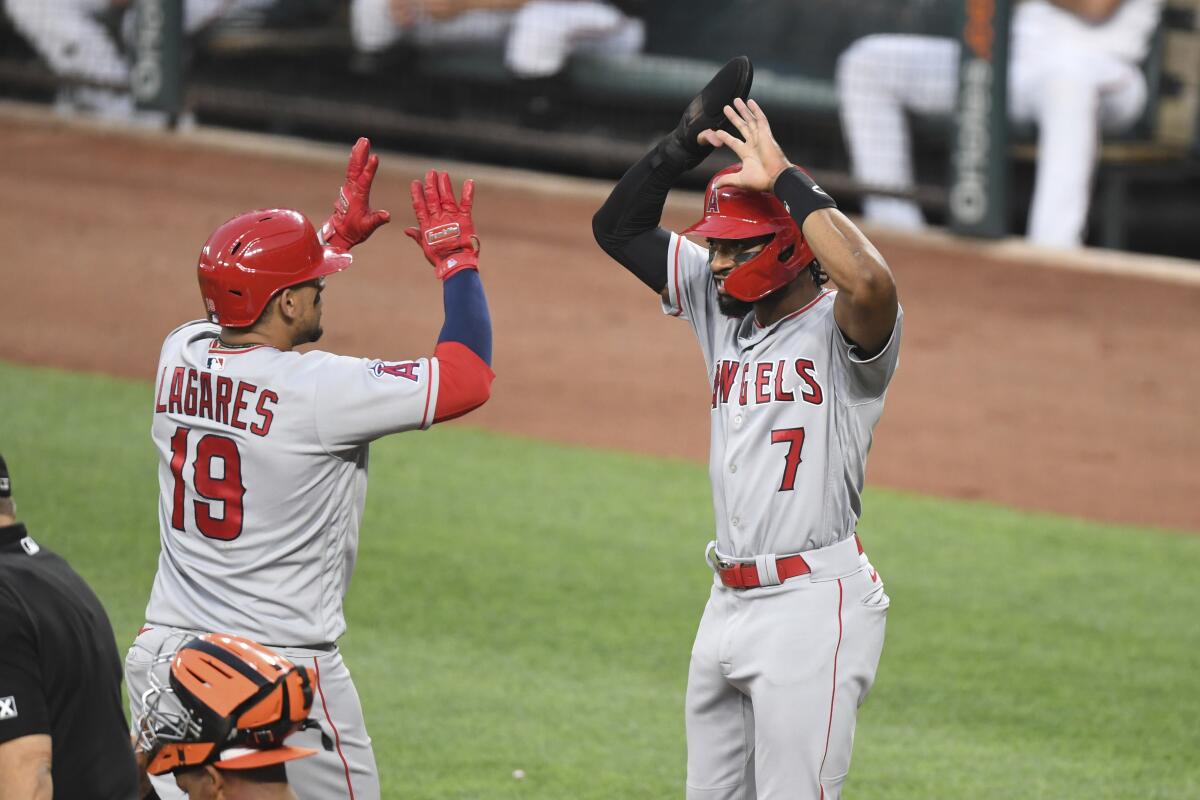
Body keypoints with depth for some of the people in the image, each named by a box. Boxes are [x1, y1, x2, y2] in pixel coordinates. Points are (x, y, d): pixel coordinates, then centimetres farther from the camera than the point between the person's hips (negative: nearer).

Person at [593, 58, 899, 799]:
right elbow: (619, 228, 14)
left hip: (813, 603, -9)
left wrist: (785, 180, -27)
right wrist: (688, 140, -1)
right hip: (730, 600, 9)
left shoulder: (840, 325, -11)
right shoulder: (722, 306, 12)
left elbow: (872, 283, -36)